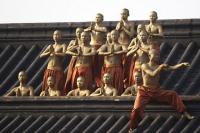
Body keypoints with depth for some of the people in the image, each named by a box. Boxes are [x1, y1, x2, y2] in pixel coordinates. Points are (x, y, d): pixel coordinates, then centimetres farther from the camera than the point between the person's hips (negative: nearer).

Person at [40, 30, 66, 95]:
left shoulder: (62, 45, 3)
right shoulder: (50, 46, 16)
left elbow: (64, 54, -17)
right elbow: (41, 55, 9)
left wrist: (54, 53, -9)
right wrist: (49, 52, -7)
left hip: (58, 70, -4)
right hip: (49, 70, 4)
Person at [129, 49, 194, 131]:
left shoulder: (159, 66, 5)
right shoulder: (145, 66, -8)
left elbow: (172, 68, -6)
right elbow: (153, 74, -24)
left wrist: (182, 64, -20)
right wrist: (161, 67, -33)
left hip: (157, 91, 4)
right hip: (145, 92, -4)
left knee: (173, 94, -12)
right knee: (137, 109, -19)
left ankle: (184, 113, -9)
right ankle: (131, 128, -3)